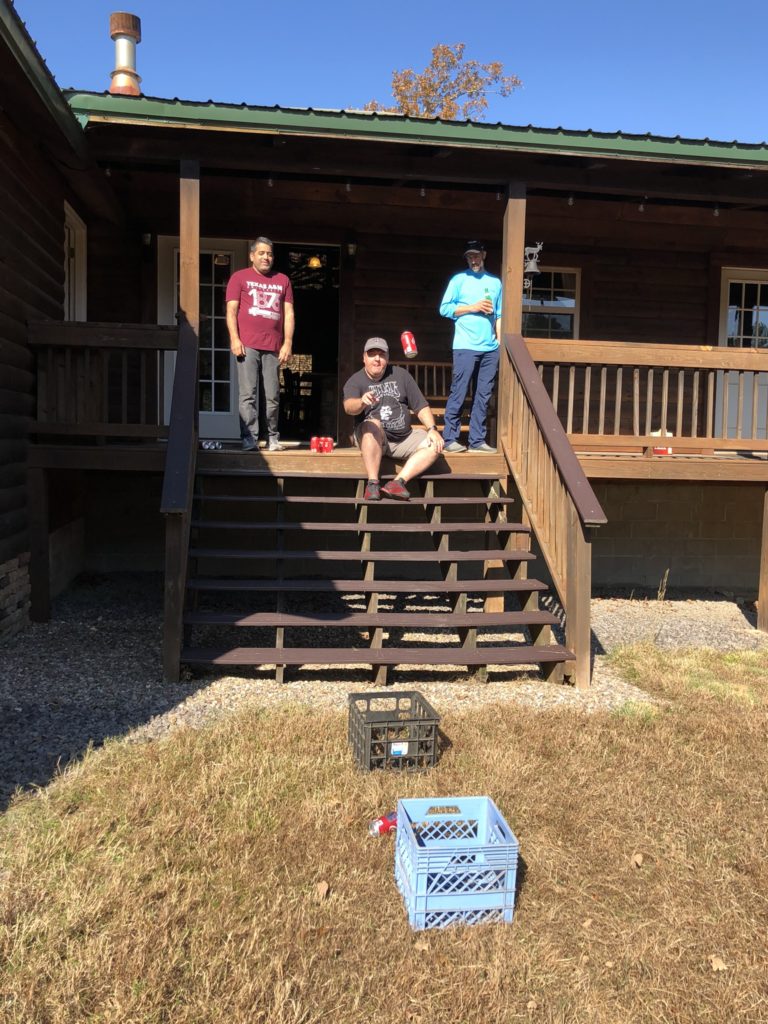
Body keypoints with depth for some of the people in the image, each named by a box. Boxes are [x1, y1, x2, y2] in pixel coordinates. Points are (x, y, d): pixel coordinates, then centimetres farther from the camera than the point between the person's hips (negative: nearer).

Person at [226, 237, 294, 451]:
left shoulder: (283, 280, 18)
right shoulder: (240, 277, 11)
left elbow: (289, 314, 13)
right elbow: (231, 310, 4)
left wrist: (288, 343, 3)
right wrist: (234, 339, -8)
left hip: (273, 347, 2)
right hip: (247, 345, -2)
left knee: (272, 396, 2)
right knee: (248, 394, -6)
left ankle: (273, 437, 11)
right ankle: (249, 439, -5)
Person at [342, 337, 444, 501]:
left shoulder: (400, 375, 8)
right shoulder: (355, 381, -4)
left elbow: (421, 405, 7)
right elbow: (349, 407, -26)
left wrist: (432, 429, -10)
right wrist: (362, 402, -49)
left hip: (404, 437, 4)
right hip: (372, 438, -4)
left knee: (434, 445, -16)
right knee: (373, 424, -36)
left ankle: (398, 482, -30)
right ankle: (372, 484, -37)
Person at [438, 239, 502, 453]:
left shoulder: (495, 282, 16)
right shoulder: (459, 279, 5)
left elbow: (499, 315, 16)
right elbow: (444, 308, -1)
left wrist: (501, 342, 7)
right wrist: (473, 308, -8)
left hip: (490, 348, 4)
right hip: (465, 347, -4)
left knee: (483, 395, 4)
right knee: (458, 393, -6)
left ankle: (477, 439, 9)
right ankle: (450, 438, -2)